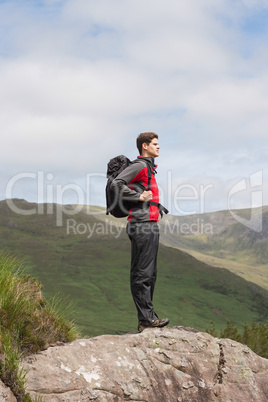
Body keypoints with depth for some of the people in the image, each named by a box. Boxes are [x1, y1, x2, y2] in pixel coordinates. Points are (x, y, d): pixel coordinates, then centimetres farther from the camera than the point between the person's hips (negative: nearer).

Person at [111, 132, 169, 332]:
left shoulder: (149, 168, 22)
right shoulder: (139, 166, -8)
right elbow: (116, 184, -21)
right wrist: (139, 197, -18)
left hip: (151, 225, 10)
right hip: (142, 225, -10)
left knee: (150, 274, 12)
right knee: (142, 273, -8)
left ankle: (149, 317, 18)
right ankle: (146, 319, -6)